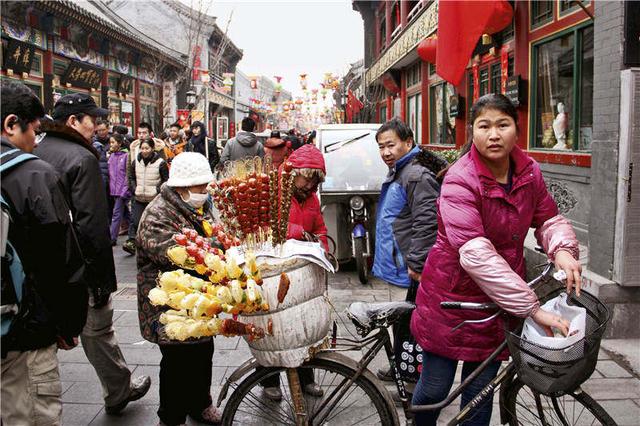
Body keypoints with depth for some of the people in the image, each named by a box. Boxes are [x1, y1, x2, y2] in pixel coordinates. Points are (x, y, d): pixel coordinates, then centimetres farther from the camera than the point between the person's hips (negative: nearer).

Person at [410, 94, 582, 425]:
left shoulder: (530, 172, -3)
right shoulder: (460, 181, -23)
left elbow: (549, 219, 8)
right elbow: (476, 254, -33)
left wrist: (562, 250, -17)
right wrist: (533, 308, -35)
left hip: (500, 299, 5)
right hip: (452, 298, -4)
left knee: (480, 392, 15)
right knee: (434, 389, 10)